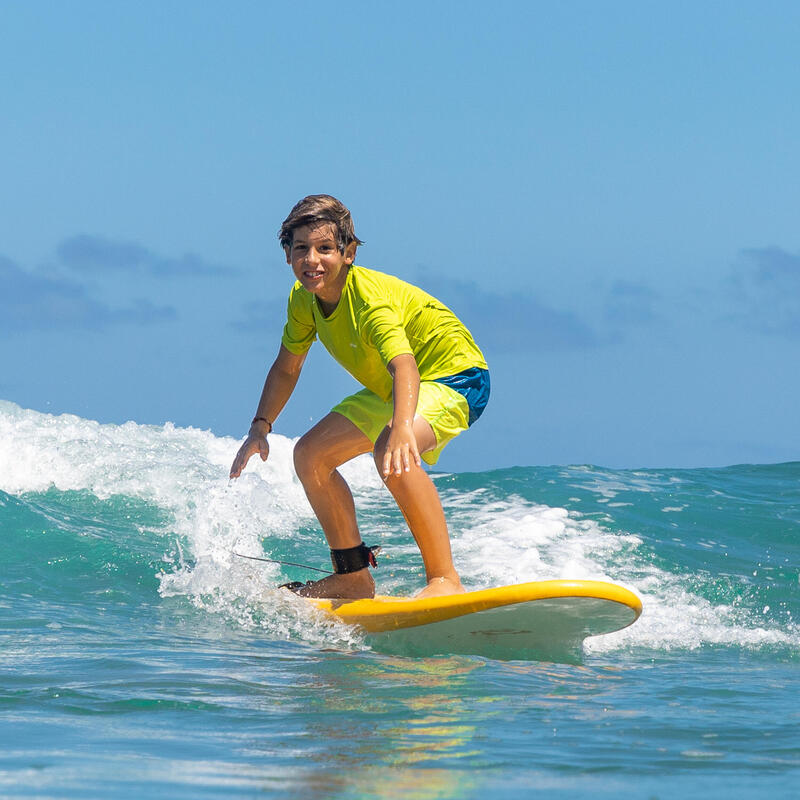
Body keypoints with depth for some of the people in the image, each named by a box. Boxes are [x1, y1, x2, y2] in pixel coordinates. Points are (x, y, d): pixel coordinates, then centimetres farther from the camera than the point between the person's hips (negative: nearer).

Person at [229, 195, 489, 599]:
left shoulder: (370, 298, -32)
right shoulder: (303, 298, -7)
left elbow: (404, 364, -49)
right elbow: (286, 367, 11)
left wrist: (402, 428, -67)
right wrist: (260, 427, 0)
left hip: (457, 377, -9)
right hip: (389, 389, 9)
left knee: (392, 451, -37)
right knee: (311, 453, 5)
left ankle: (444, 578, -32)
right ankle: (353, 576, 16)